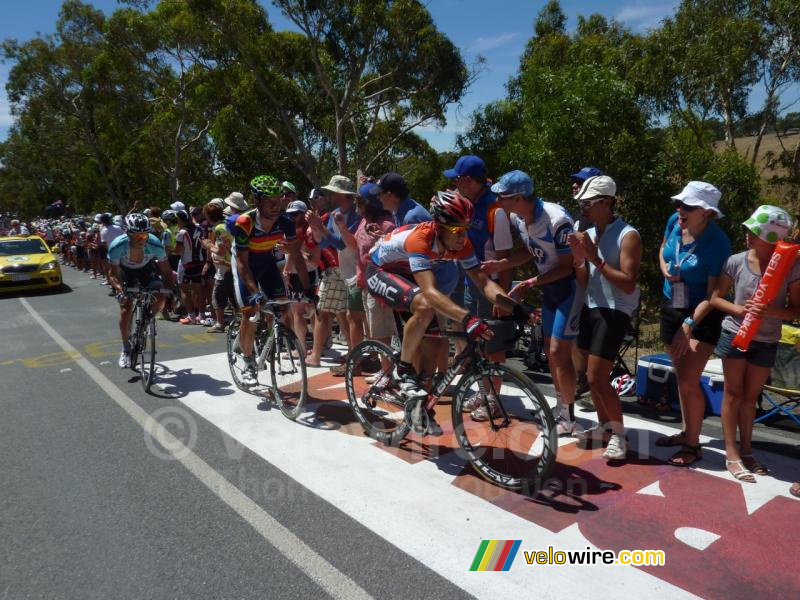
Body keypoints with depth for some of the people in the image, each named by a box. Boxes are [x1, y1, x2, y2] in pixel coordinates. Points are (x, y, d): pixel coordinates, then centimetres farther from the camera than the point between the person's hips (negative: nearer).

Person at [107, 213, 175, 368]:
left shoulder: (155, 244, -36)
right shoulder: (117, 246, -37)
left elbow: (166, 271, -23)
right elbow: (114, 274, -25)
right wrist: (119, 290, -44)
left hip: (146, 268, 1)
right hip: (126, 270, -1)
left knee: (160, 298, -20)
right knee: (125, 309, -9)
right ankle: (126, 349, 11)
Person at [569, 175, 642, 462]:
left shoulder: (628, 236, -14)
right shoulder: (588, 234, 8)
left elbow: (629, 284, -21)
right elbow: (583, 282, 8)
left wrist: (596, 259, -23)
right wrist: (578, 258, -10)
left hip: (615, 312, -7)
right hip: (591, 307, 8)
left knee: (597, 377, -10)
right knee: (592, 375, 14)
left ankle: (619, 434, 9)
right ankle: (604, 426, 30)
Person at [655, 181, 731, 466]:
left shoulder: (717, 244, -23)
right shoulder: (674, 222, -7)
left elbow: (713, 295, -21)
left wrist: (688, 325, -27)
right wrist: (665, 269, -5)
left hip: (702, 315, -6)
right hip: (671, 307, 6)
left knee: (689, 382, -6)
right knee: (682, 376, 17)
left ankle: (692, 445, 12)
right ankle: (686, 431, 33)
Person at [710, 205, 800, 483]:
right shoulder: (736, 262, -10)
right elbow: (716, 298, -1)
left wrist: (771, 310, -26)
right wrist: (739, 309, -20)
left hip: (766, 342, 1)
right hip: (735, 335, -1)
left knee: (750, 397, 13)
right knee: (733, 395, 4)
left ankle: (746, 451, 27)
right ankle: (732, 455, 11)